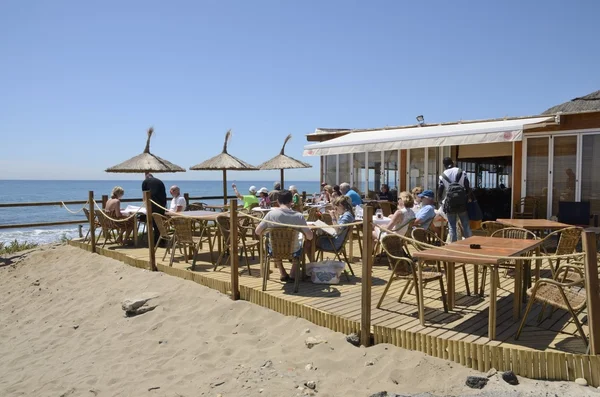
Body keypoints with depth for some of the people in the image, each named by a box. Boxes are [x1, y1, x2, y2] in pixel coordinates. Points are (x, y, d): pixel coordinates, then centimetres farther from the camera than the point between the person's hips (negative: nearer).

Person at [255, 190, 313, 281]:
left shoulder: (271, 214, -16)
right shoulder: (299, 216, -18)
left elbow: (257, 232, -10)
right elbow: (310, 237, -15)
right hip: (293, 251, 0)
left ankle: (283, 273, 32)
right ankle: (293, 274, 23)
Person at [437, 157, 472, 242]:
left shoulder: (443, 176, -2)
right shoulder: (461, 173, -1)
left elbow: (440, 193, -1)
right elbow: (468, 188, -3)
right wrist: (465, 196, 15)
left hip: (449, 204, 0)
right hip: (462, 203, 1)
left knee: (452, 227, 6)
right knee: (466, 226, 8)